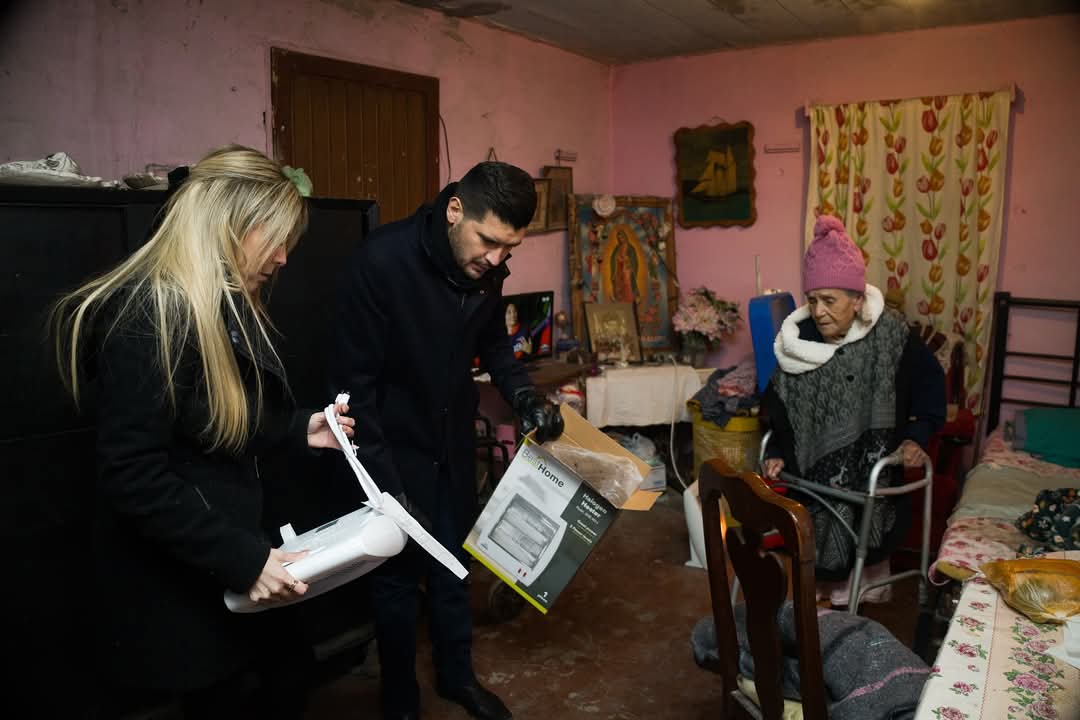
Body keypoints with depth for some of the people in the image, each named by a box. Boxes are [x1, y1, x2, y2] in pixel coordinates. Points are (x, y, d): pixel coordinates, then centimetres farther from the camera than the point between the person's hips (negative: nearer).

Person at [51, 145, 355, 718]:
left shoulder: (224, 309, 9)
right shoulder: (146, 318, -23)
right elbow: (133, 476, -27)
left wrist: (299, 430, 5)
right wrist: (242, 559, -27)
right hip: (174, 589, -9)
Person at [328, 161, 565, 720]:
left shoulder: (488, 267, -10)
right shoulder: (381, 260, -28)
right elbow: (354, 380, -24)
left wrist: (524, 397, -9)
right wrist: (385, 484, -24)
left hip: (454, 439, 5)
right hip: (394, 443, -5)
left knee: (453, 561, 19)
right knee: (398, 572, 9)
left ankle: (457, 675, 41)